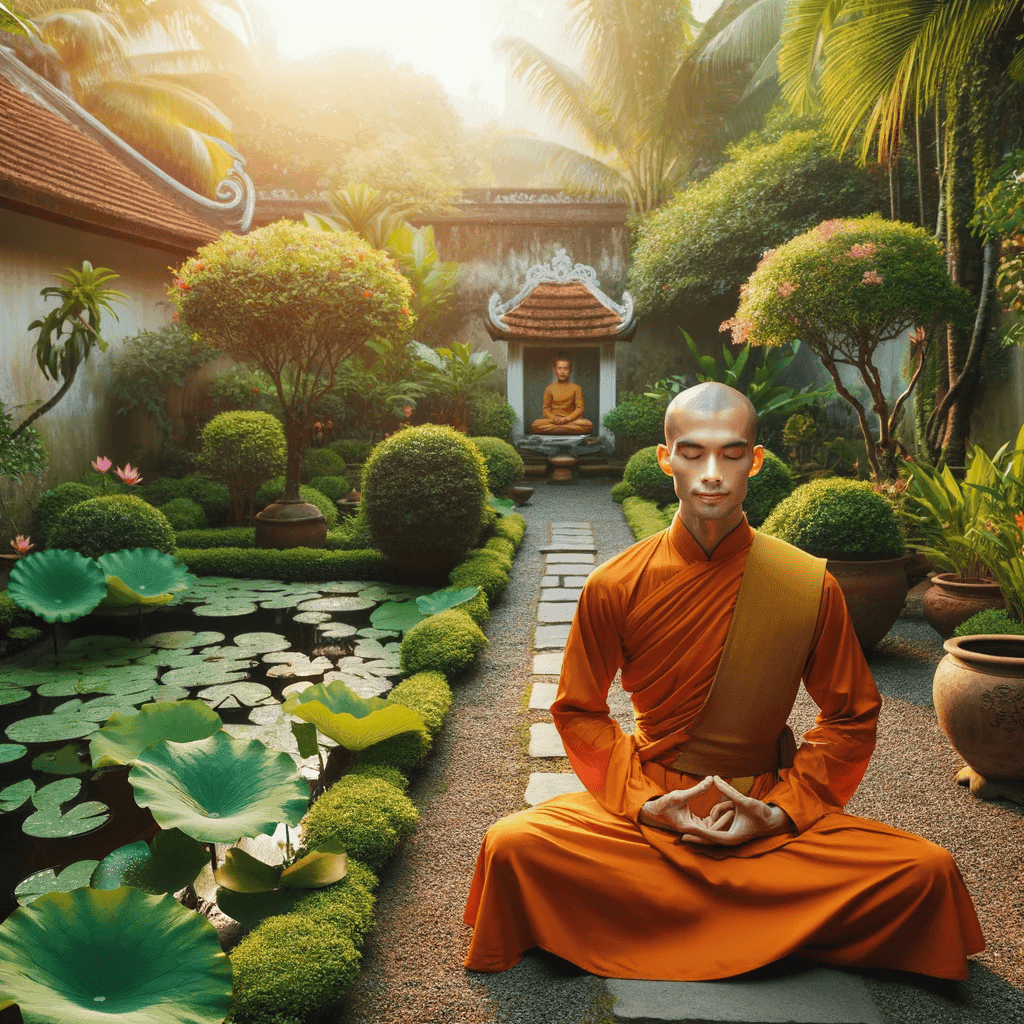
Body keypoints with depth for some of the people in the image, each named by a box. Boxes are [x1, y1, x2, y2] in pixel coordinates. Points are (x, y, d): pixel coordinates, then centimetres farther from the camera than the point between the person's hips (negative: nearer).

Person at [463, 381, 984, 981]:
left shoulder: (812, 587, -8)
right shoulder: (615, 585, -9)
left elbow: (851, 716, 4)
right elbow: (579, 710, 2)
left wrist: (782, 809, -9)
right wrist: (641, 799, -11)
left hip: (769, 814, 1)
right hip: (646, 804, 0)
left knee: (928, 872, -20)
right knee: (510, 847, -23)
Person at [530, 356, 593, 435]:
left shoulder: (576, 388, 7)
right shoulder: (550, 388, 10)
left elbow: (579, 408, 0)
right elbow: (546, 408, 8)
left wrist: (567, 419, -16)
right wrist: (553, 418, -14)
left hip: (571, 419, 0)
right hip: (553, 420, 0)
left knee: (588, 425, -32)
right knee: (535, 425, -31)